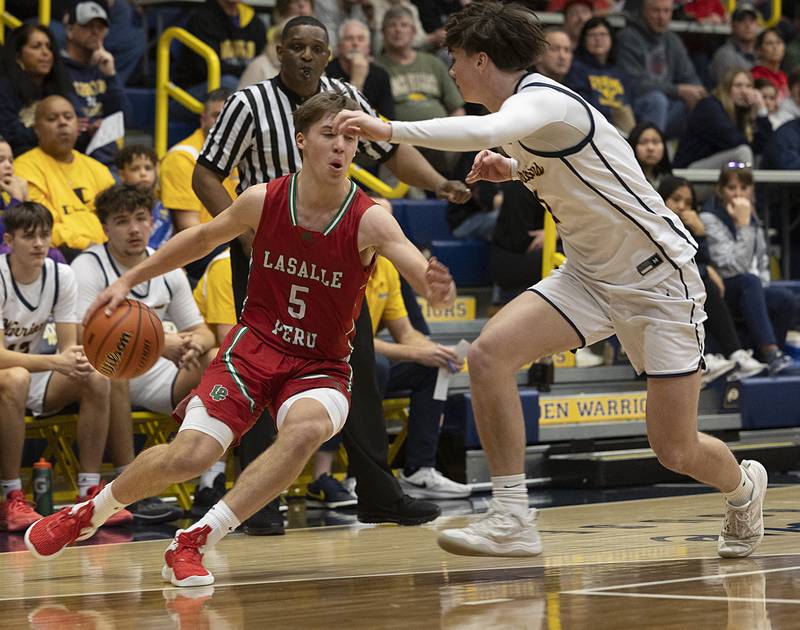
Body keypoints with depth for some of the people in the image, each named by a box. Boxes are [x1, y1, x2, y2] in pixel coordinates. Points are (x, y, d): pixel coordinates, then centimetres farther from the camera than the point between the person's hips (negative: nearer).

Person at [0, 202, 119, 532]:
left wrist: (77, 360, -31)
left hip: (32, 374, 6)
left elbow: (70, 347, -5)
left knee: (96, 379, -19)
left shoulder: (61, 276, -5)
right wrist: (55, 362, -42)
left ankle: (90, 493, -14)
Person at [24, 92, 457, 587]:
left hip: (322, 367, -1)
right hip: (253, 347, 1)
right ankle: (90, 512, 15)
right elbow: (203, 238, 12)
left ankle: (194, 544, -23)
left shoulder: (369, 220, -16)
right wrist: (130, 280, 14)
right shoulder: (263, 201, -8)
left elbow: (417, 266, -33)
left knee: (306, 430, -36)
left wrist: (435, 287, -57)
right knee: (189, 456, -17)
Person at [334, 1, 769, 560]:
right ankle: (512, 520, -13)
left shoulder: (541, 99, -21)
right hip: (589, 276, 8)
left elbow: (485, 131, -45)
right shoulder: (523, 112, 6)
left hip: (660, 278, -8)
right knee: (489, 354, -17)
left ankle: (744, 488, 33)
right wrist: (512, 170, 9)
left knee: (675, 450, -3)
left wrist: (390, 130, -43)